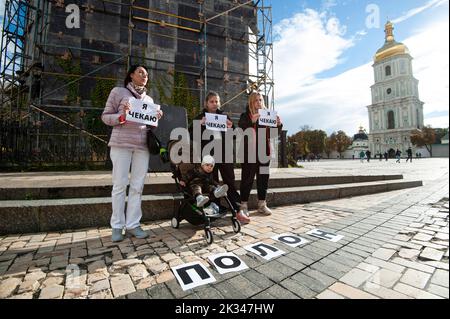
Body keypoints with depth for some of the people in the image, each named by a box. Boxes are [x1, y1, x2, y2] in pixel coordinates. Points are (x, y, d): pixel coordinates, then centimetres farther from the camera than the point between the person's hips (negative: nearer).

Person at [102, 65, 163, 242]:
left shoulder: (149, 99, 21)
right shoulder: (118, 92, 8)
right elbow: (105, 116, 4)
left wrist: (157, 119, 1)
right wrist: (122, 116, -15)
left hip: (143, 145, 4)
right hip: (121, 143, -4)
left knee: (137, 186, 2)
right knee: (120, 185, -1)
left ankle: (132, 225, 10)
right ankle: (117, 226, 11)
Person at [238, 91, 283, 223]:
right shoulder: (245, 115, 2)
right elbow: (241, 129, -14)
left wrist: (278, 124, -8)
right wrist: (252, 121, -28)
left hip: (264, 152, 4)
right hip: (249, 152, -4)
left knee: (263, 178, 9)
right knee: (247, 178, -2)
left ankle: (262, 205, 21)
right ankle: (243, 206, 6)